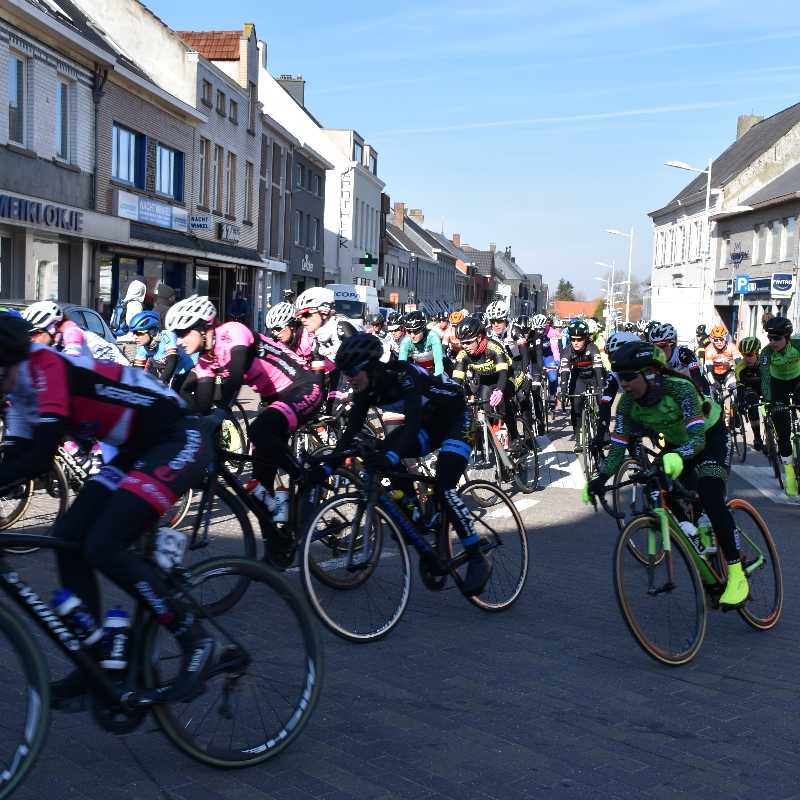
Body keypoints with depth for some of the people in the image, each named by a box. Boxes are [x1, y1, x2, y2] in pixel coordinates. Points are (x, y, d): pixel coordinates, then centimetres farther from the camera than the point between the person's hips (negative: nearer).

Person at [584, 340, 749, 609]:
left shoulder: (679, 388, -36)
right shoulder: (628, 403, -20)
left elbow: (697, 437, -44)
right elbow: (618, 446, -19)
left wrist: (677, 457, -65)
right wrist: (600, 479, -35)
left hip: (709, 435, -6)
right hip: (676, 443, 6)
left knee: (709, 497, -27)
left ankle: (736, 574, -19)